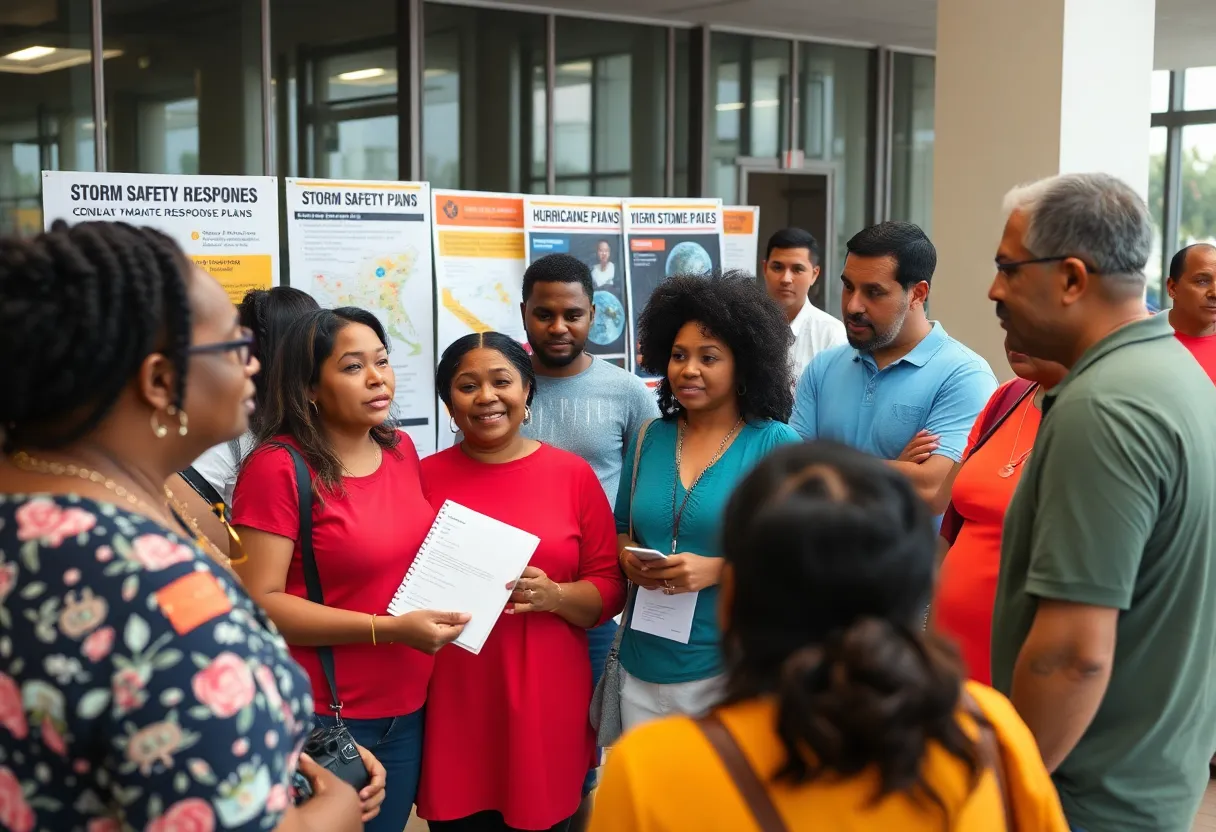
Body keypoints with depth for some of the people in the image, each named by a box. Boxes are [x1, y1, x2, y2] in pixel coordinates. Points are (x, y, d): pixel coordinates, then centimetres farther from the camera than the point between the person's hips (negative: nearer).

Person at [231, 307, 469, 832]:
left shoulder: (401, 449, 4)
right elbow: (259, 603, -20)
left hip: (408, 709, 7)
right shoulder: (277, 467, -16)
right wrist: (388, 628, -24)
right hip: (322, 718, -6)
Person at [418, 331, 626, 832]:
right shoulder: (426, 477, 2)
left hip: (545, 699, 0)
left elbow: (610, 587, 4)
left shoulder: (573, 474, 2)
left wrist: (553, 595, -14)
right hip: (454, 703, 0)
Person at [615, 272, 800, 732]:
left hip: (730, 666, -4)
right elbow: (622, 527, 17)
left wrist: (717, 569, -19)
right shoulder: (651, 439, 8)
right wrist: (627, 557, -4)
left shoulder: (775, 444, -6)